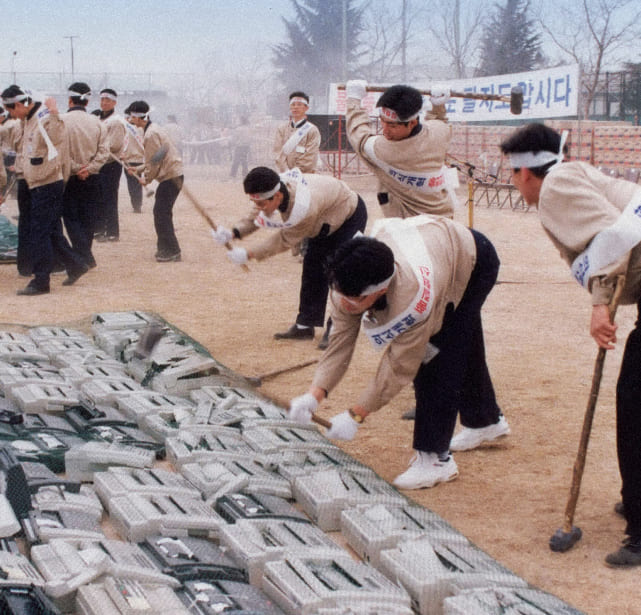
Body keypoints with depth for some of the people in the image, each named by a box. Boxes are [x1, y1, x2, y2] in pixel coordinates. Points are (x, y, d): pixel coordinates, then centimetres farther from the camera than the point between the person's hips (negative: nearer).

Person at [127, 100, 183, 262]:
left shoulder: (151, 134, -16)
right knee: (162, 212, 15)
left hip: (170, 176, -11)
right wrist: (139, 170, 16)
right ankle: (166, 249, 22)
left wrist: (146, 179, -3)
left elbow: (154, 162, -16)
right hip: (174, 174, 11)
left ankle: (171, 251, -9)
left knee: (161, 213, -10)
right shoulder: (153, 129, 17)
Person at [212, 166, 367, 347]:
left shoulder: (304, 209, -44)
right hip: (325, 222, 8)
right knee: (312, 268, 9)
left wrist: (248, 254, -30)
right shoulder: (271, 191, -23)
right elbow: (255, 217, -10)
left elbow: (285, 240, -30)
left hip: (350, 215, -8)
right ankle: (305, 325, 16)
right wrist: (234, 233, -29)